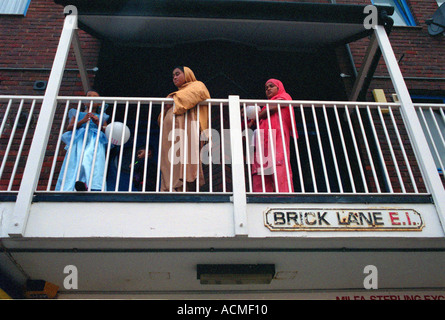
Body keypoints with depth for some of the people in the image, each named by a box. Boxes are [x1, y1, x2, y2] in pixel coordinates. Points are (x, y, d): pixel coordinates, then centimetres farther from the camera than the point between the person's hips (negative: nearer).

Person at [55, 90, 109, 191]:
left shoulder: (101, 117, 30)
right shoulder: (77, 114, 30)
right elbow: (69, 128, 14)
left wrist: (98, 123, 0)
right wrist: (82, 121, -2)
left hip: (95, 141, -1)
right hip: (78, 140, 1)